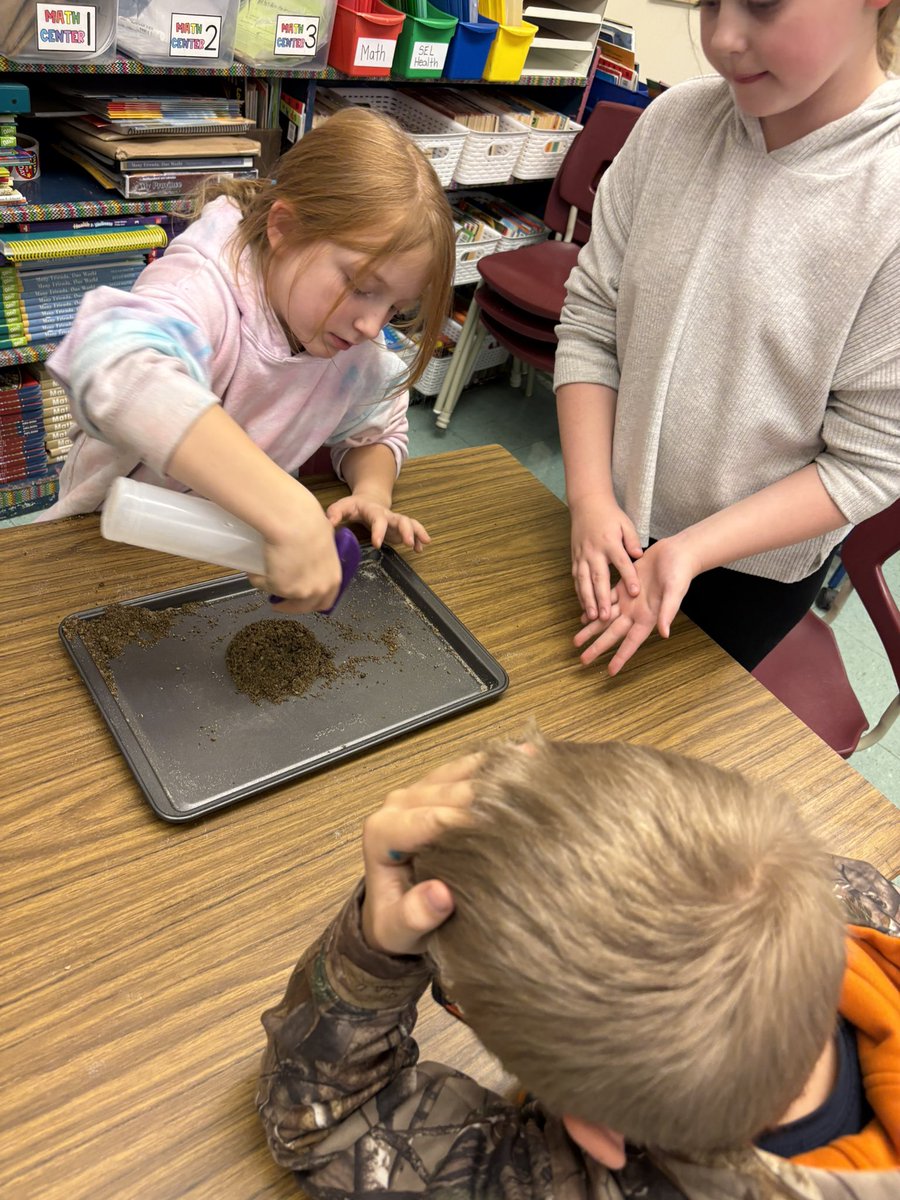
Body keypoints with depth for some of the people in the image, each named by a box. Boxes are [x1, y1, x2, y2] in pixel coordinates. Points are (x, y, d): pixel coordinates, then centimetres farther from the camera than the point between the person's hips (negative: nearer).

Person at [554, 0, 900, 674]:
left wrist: (692, 550, -26)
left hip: (758, 567, -3)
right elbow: (591, 319, -6)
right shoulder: (674, 121, -9)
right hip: (615, 529, 4)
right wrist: (592, 497, -15)